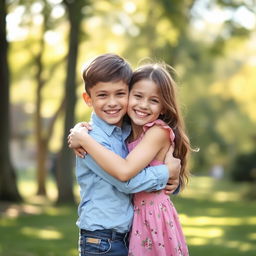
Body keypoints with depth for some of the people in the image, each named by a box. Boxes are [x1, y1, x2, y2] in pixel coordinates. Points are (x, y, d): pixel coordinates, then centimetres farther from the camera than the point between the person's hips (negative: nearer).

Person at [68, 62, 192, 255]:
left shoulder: (160, 131, -16)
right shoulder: (126, 133, 6)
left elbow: (124, 171, -28)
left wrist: (84, 139, -21)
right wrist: (80, 132, -6)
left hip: (154, 217, -7)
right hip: (134, 218, 7)